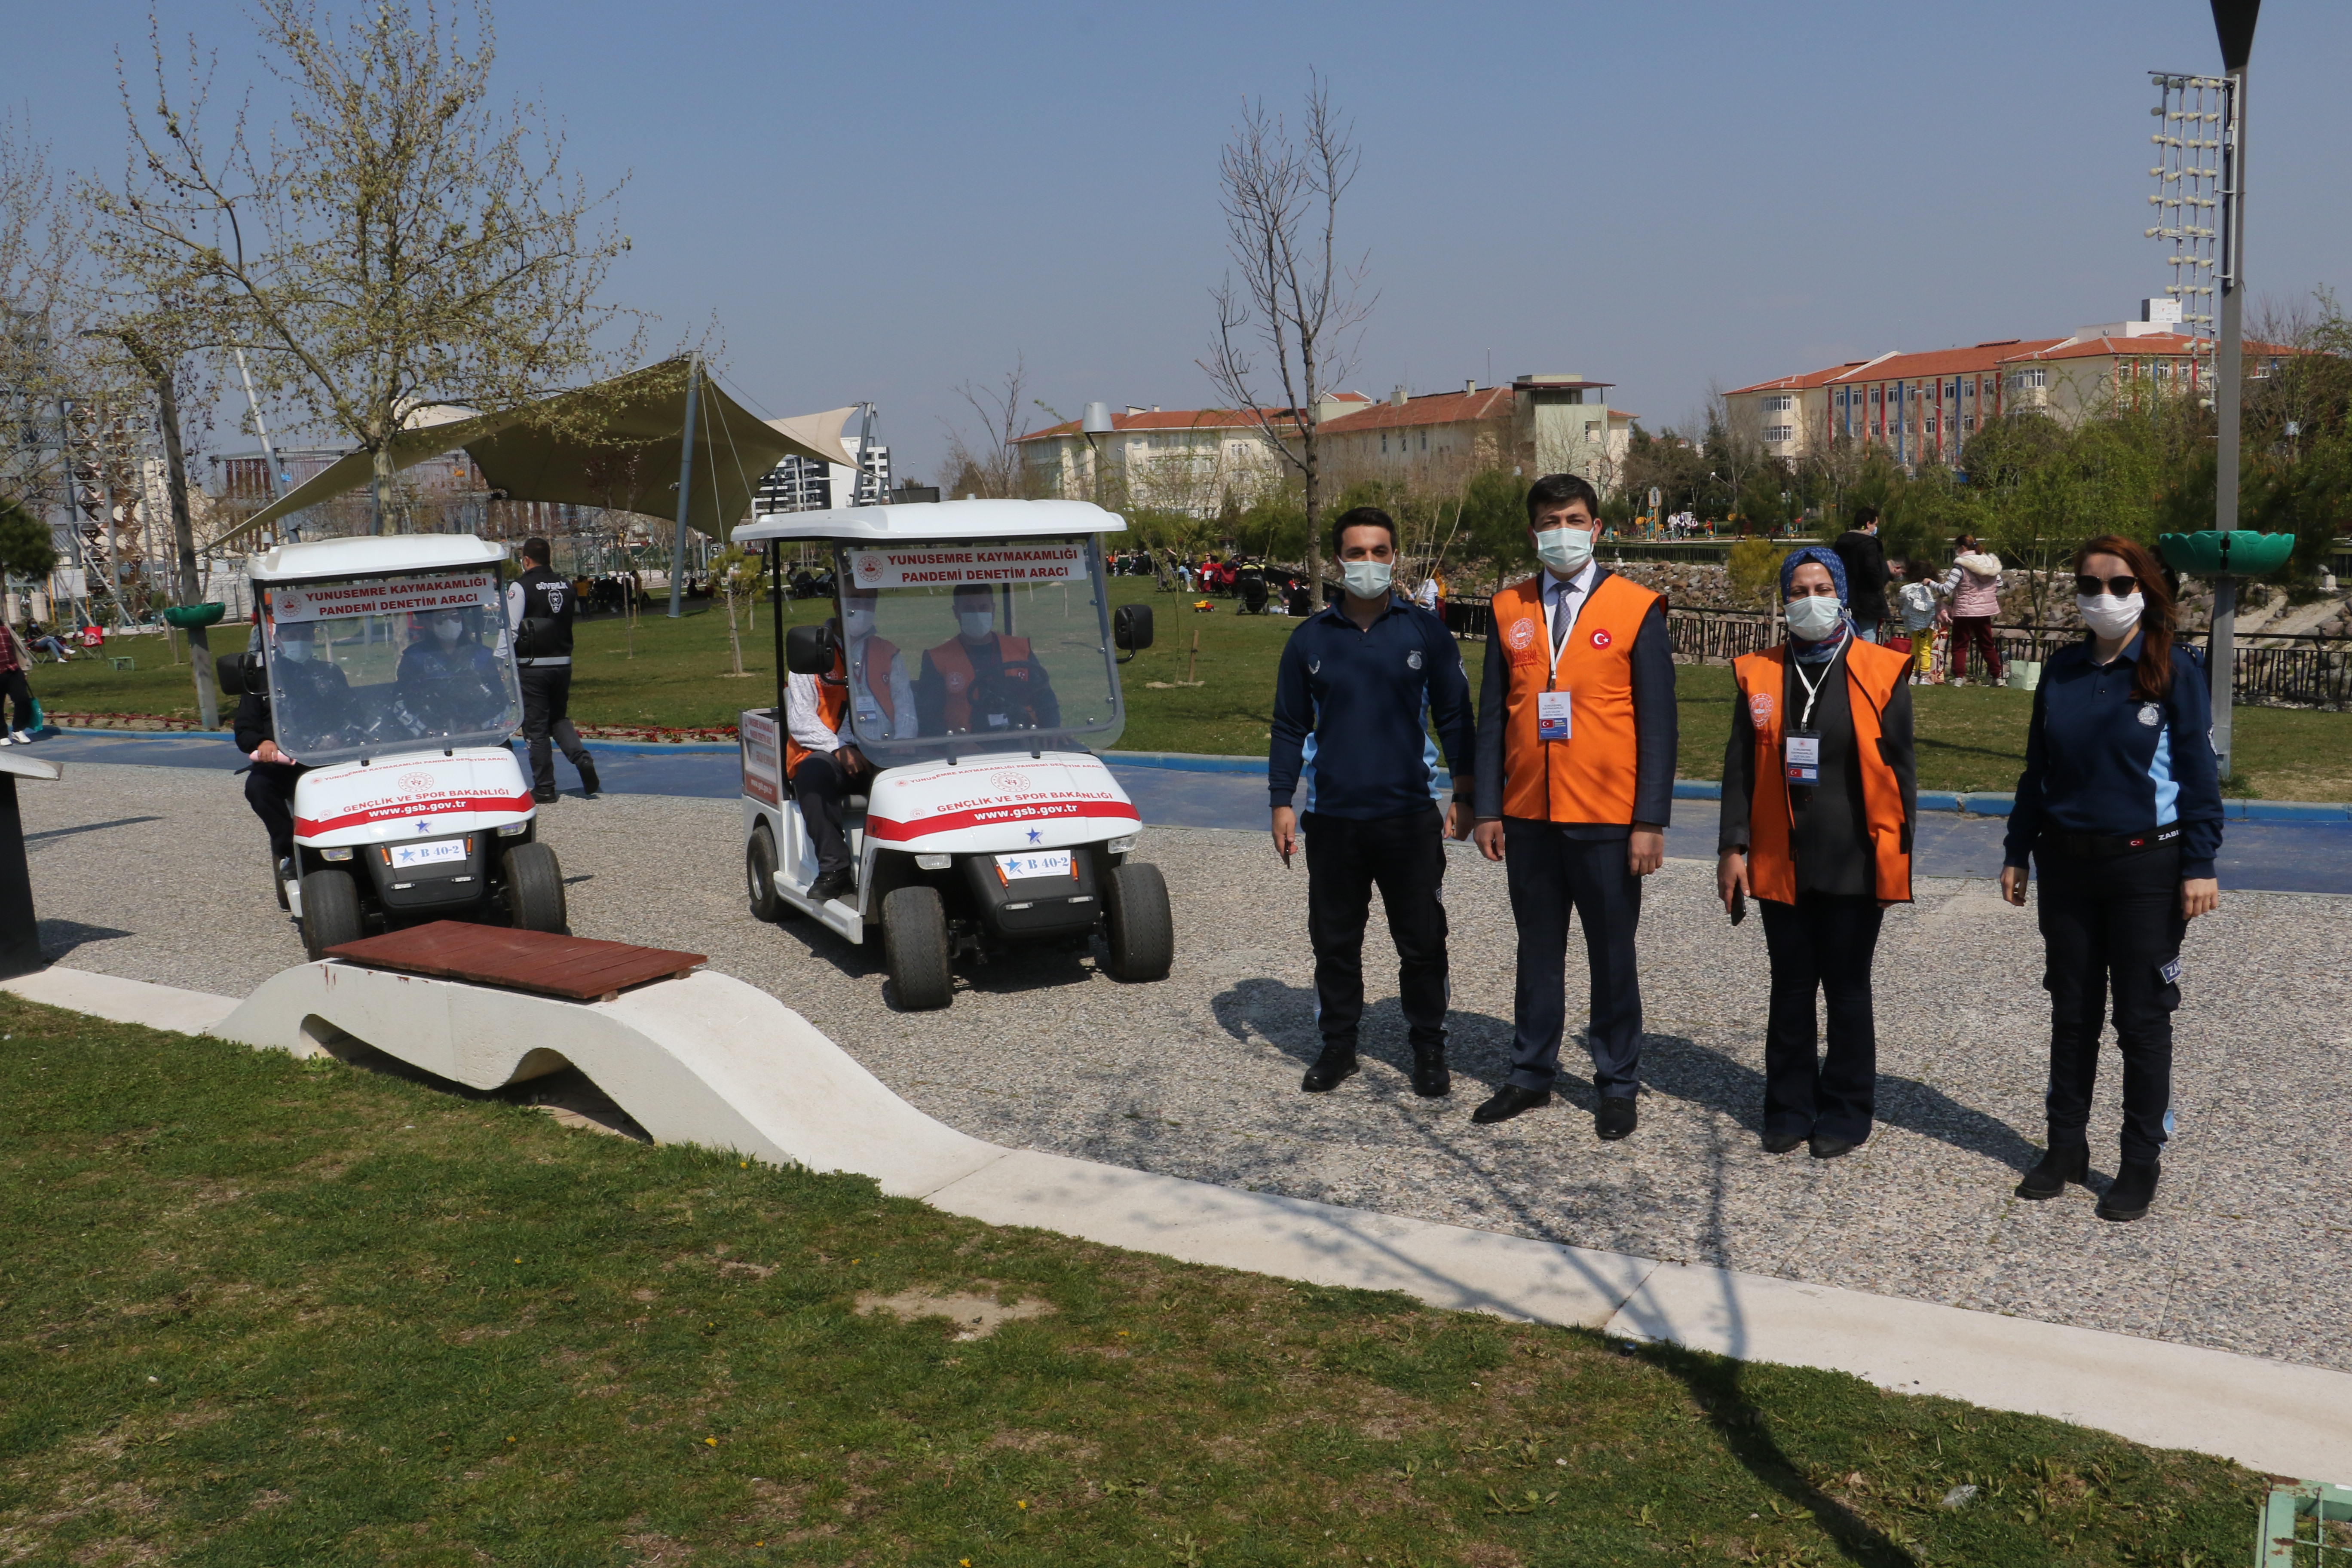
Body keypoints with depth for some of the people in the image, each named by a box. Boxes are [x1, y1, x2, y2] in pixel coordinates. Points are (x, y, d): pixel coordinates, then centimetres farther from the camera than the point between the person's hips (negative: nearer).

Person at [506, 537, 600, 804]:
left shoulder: (520, 587, -9)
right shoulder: (566, 586, 8)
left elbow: (511, 629, -14)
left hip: (532, 665, -5)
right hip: (563, 663, 5)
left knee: (535, 727, 3)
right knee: (559, 719, 20)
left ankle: (544, 787, 6)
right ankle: (581, 757, -6)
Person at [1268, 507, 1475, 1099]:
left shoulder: (1425, 632, 2)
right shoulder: (1310, 639, 5)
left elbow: (1454, 717, 6)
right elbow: (1290, 727, 10)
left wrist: (1464, 794, 1)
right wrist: (1281, 801, 4)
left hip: (1410, 815, -1)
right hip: (1332, 819, 2)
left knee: (1422, 941, 4)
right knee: (1334, 940, 10)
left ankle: (1429, 1048, 19)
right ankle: (1338, 1045, 24)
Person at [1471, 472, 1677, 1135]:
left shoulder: (1636, 609, -2)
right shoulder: (1510, 610, 7)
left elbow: (1658, 724, -4)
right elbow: (1492, 717, 9)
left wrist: (1651, 822, -9)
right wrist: (1488, 809, 3)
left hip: (1607, 822, -3)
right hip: (1529, 819, 3)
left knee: (1612, 955, 6)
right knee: (1538, 951, 12)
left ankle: (1617, 1086, 20)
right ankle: (1532, 1074, 25)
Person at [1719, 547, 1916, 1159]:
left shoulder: (1880, 673, 0)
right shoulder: (1758, 674, 5)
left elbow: (1899, 769, 1)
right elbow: (1741, 768, 6)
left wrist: (1900, 855, -2)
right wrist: (1733, 847, 0)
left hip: (1854, 866, -2)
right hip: (1780, 866, 2)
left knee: (1848, 990, 7)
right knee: (1790, 990, 10)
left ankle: (1845, 1114, 19)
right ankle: (1789, 1110, 21)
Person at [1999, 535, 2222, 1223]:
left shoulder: (2173, 671, -5)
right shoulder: (2062, 671, 6)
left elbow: (2198, 773, -6)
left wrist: (2200, 865, -11)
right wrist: (2017, 851, 10)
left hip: (2145, 865, -4)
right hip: (2066, 863, 4)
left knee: (2142, 1016, 3)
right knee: (2071, 1011, 11)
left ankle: (2142, 1161, 14)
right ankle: (2067, 1146, 22)